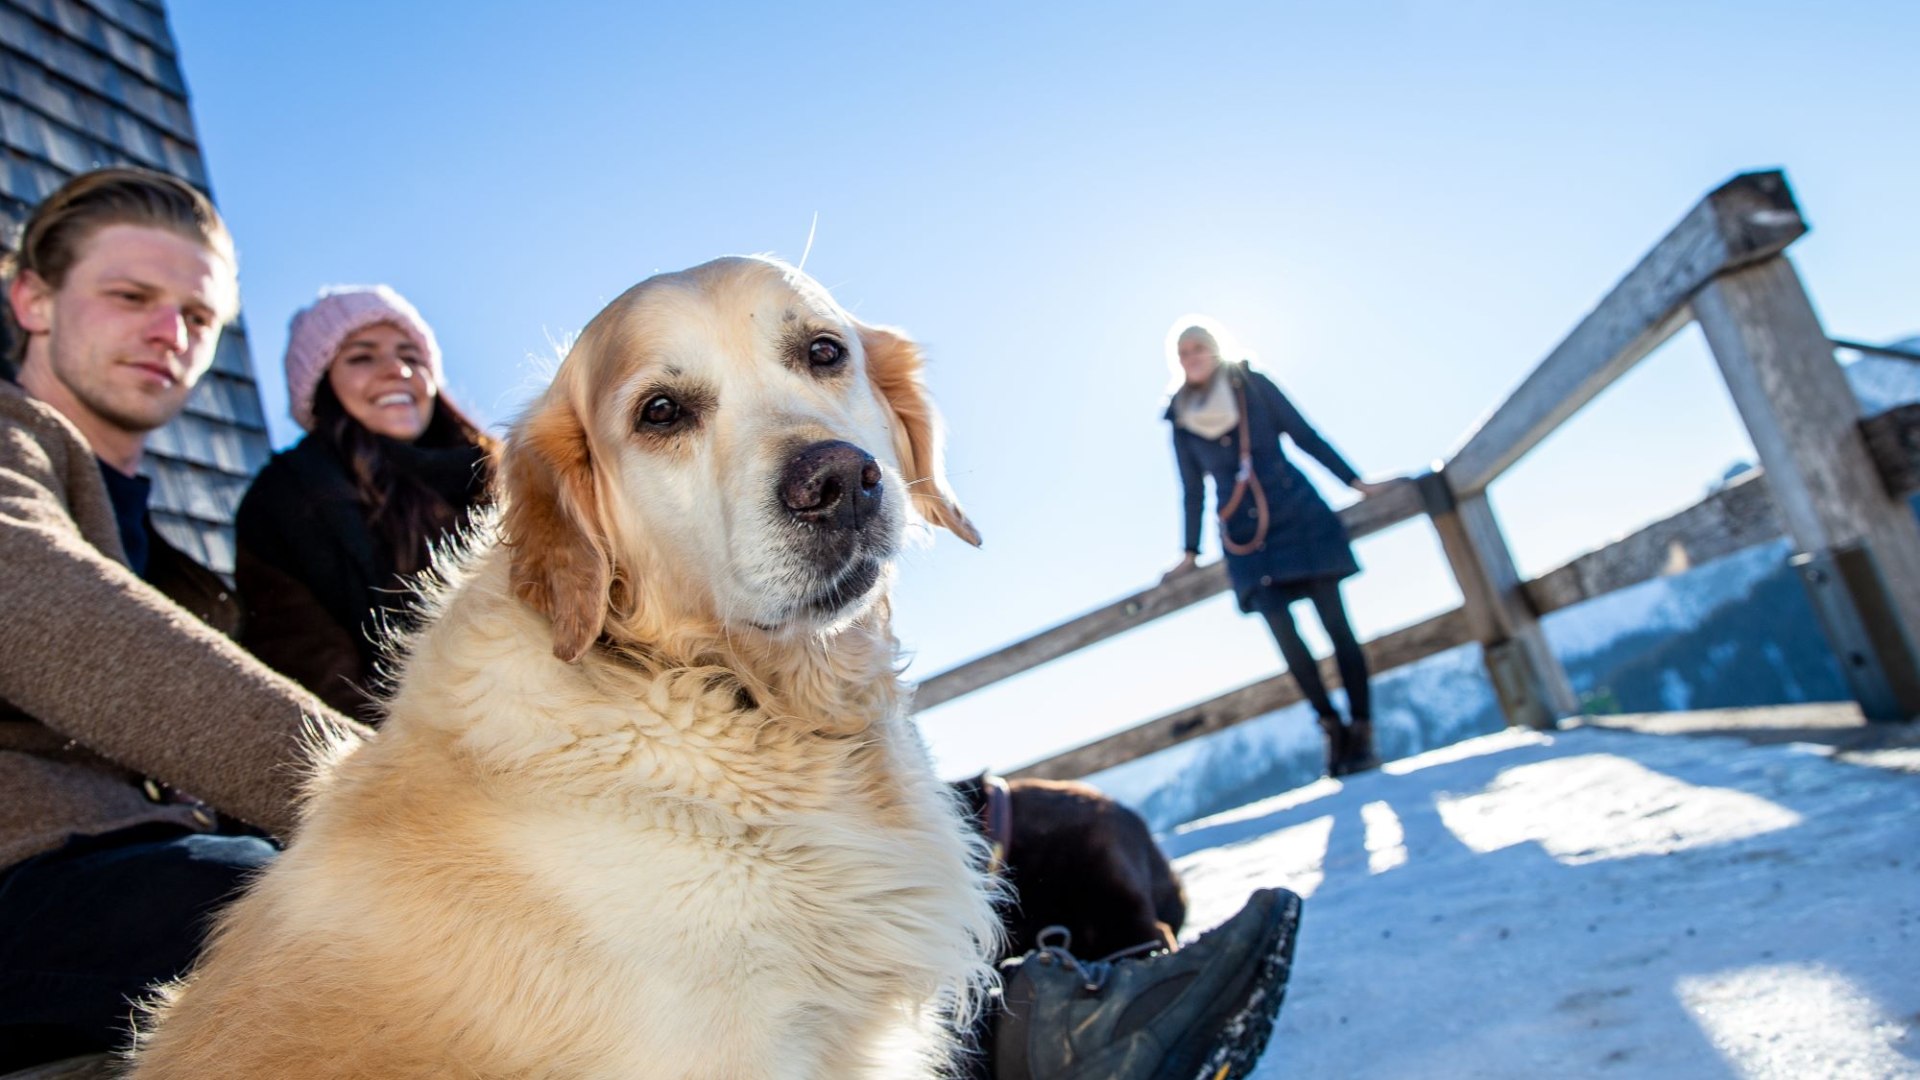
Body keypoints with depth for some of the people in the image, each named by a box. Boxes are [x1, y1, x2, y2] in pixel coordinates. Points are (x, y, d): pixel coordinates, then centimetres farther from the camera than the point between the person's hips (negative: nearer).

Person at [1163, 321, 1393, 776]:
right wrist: (1191, 551, 17)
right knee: (1286, 637, -6)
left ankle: (1362, 730, 2)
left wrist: (1355, 481, 6)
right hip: (1244, 538, 1)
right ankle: (1332, 727, 10)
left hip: (1298, 516, -1)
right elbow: (1193, 489, 15)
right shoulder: (1181, 418, 9)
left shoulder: (1251, 384, 4)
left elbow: (1305, 435, 7)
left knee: (1335, 624, -5)